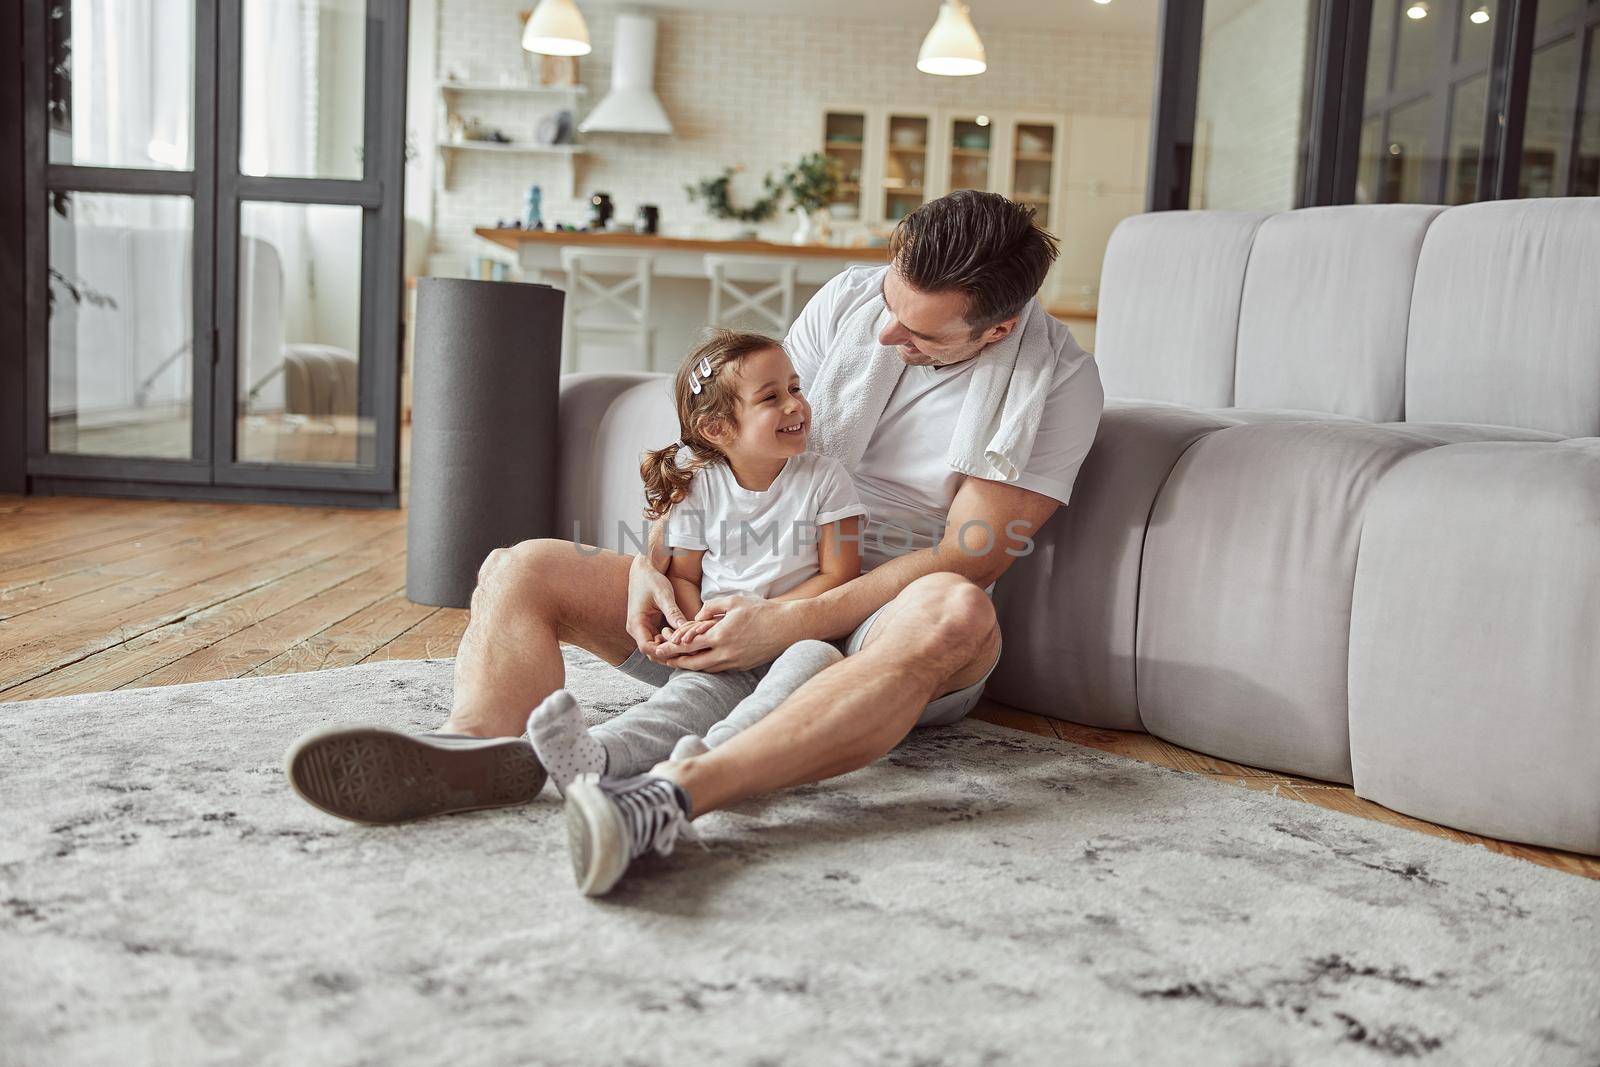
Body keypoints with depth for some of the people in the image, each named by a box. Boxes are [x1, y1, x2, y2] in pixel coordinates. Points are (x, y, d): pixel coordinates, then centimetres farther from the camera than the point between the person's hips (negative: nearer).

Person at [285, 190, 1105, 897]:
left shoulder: (1059, 380, -9)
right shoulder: (847, 301, 4)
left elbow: (968, 558, -17)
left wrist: (787, 625, -26)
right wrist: (653, 565, -9)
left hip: (879, 622, -4)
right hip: (755, 592, 5)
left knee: (953, 613, -42)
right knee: (519, 570, -9)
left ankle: (673, 795, -57)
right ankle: (485, 752, -42)